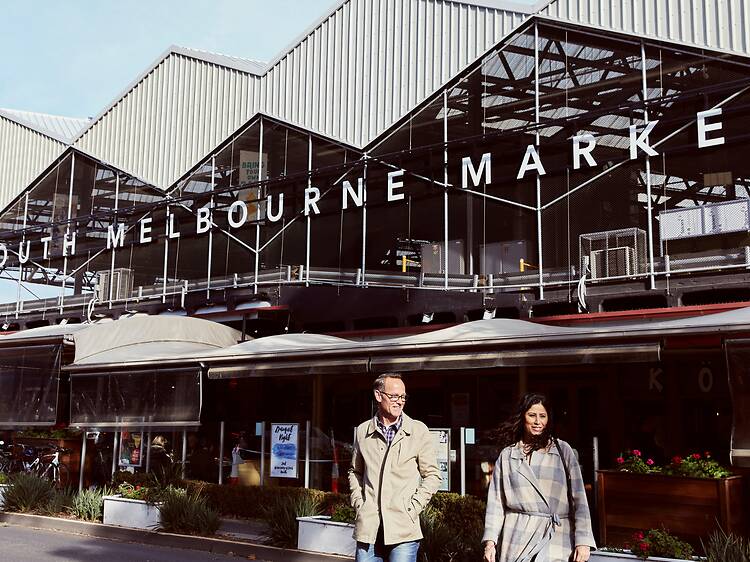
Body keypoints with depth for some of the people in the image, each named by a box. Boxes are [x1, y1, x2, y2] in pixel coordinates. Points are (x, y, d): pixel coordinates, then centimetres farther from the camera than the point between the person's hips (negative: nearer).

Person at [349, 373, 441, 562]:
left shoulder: (418, 431, 1)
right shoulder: (362, 431, 8)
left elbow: (432, 475, 4)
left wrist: (413, 507, -5)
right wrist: (358, 502, 7)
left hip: (403, 530, -2)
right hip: (368, 527, 2)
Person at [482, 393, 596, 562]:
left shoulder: (563, 450, 8)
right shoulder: (507, 455, 10)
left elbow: (579, 498, 3)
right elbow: (495, 501, 9)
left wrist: (583, 541, -5)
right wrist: (490, 541, 0)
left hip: (556, 537, -1)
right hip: (517, 538, 1)